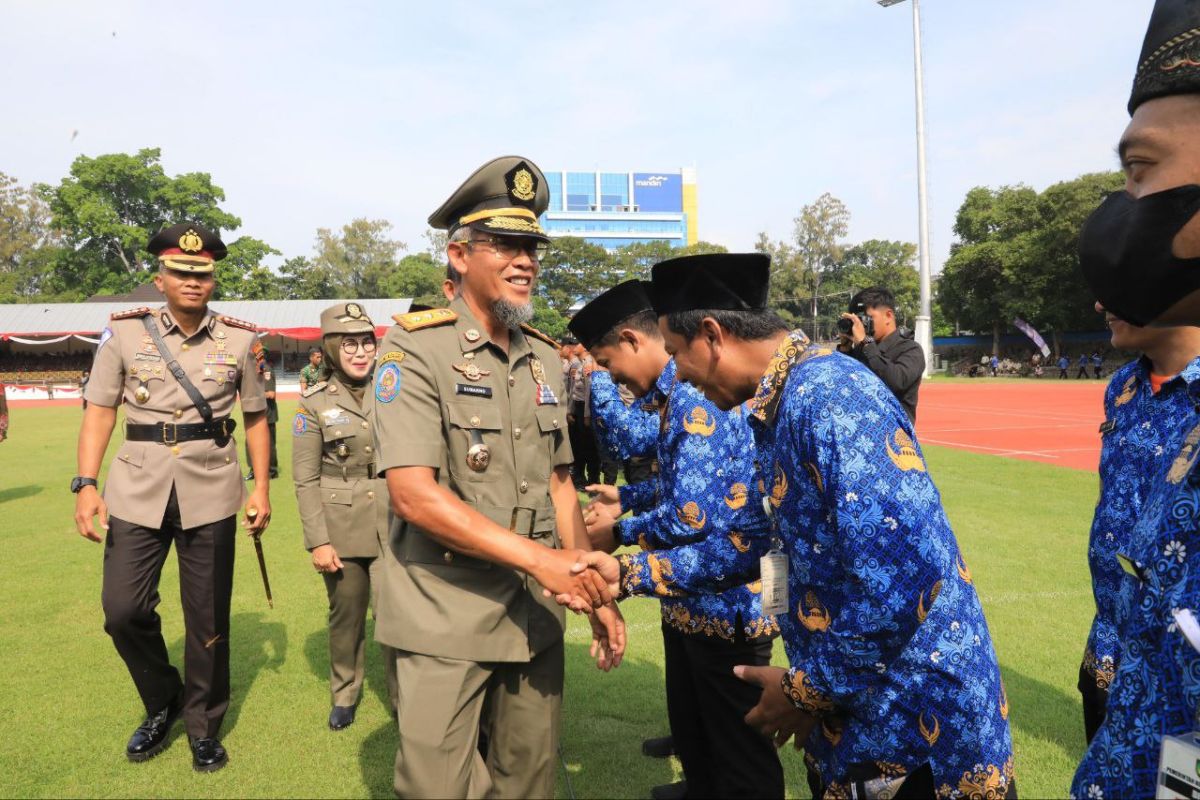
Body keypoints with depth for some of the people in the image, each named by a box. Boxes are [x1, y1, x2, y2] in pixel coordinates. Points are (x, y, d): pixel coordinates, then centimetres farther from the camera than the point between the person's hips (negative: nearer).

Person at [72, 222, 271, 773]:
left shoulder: (241, 339, 2)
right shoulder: (124, 332, 2)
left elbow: (255, 418, 8)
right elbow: (99, 412, 3)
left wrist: (261, 488, 3)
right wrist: (86, 485, -7)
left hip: (211, 492, 0)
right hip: (137, 490, 1)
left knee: (207, 619, 6)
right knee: (123, 610, 0)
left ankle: (203, 727, 27)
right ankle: (162, 702, 29)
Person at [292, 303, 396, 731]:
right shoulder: (314, 403, -1)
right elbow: (305, 478, -2)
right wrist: (317, 540, -7)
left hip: (392, 525, 1)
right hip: (341, 527, 0)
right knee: (346, 615, 14)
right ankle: (344, 694, 36)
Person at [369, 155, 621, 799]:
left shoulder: (544, 358, 9)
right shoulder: (415, 349, -11)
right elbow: (413, 494, -20)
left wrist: (594, 591, 7)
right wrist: (539, 557, -23)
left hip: (536, 616, 6)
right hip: (445, 623, -5)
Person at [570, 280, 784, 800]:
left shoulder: (694, 398, -25)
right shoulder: (681, 391, 6)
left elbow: (691, 517, -29)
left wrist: (619, 532, -14)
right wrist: (626, 498, 9)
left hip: (725, 598, -10)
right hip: (694, 593, 10)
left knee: (739, 753, 10)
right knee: (691, 724, 28)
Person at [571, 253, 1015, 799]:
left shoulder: (831, 396, -25)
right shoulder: (781, 407, 6)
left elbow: (903, 576, -31)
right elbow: (762, 540, 14)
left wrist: (807, 690, -17)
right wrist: (630, 572, 11)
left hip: (914, 724, -9)